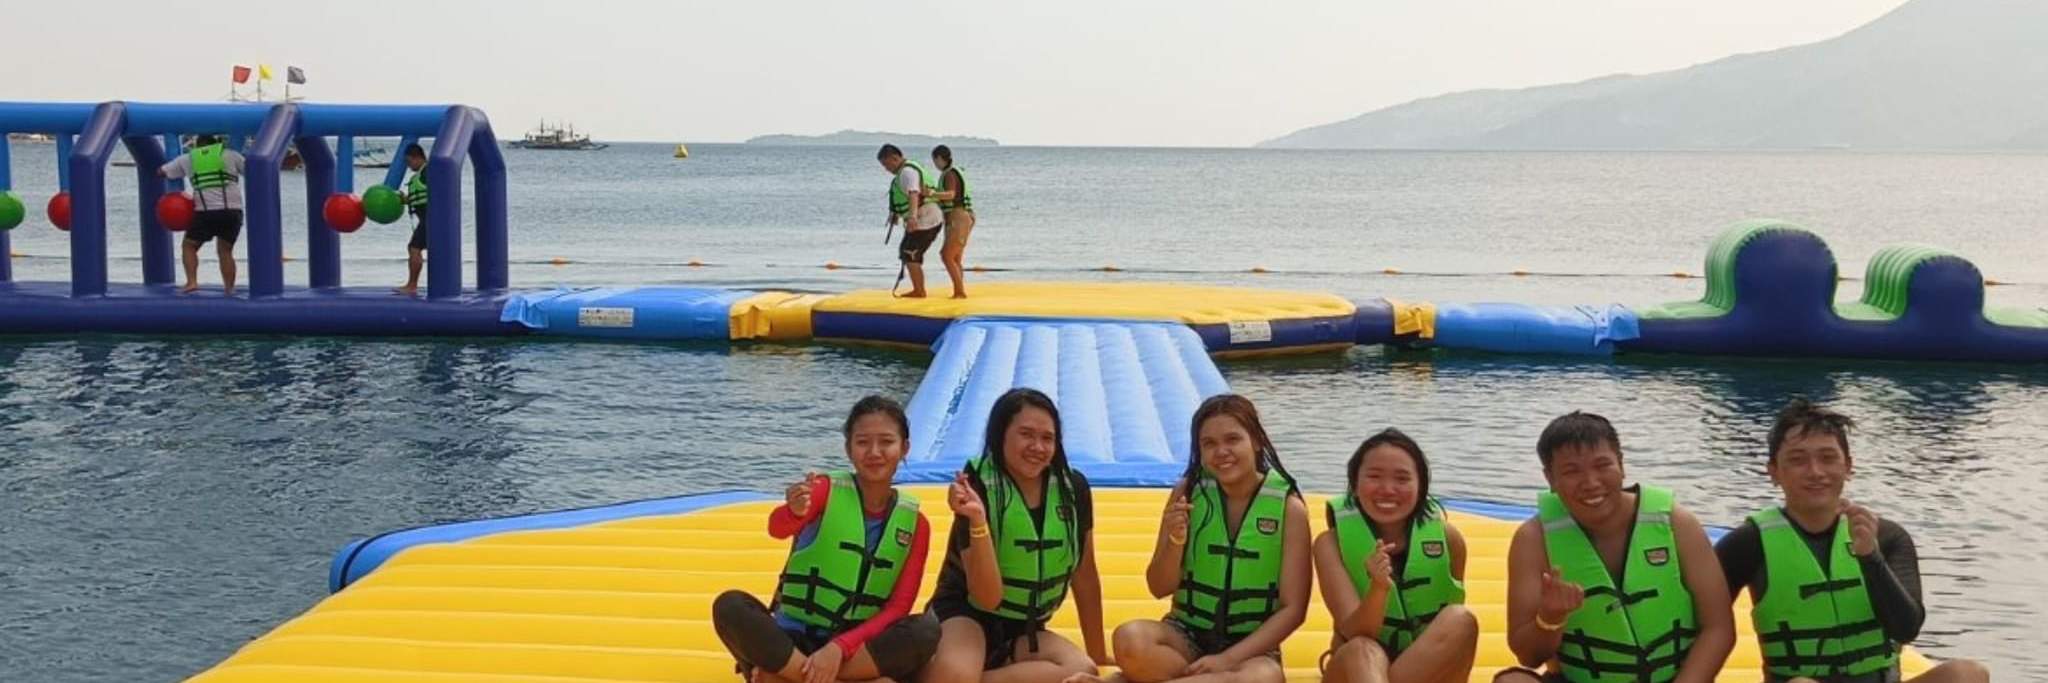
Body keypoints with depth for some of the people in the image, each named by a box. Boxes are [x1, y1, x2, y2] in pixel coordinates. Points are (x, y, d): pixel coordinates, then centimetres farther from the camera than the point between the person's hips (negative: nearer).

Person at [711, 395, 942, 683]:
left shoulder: (915, 524, 3)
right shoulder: (826, 490, -3)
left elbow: (898, 607, -5)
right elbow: (777, 528, -24)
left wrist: (839, 647, -20)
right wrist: (795, 511, -48)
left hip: (858, 646, 2)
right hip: (791, 640, -2)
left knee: (926, 632, -28)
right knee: (730, 606, -28)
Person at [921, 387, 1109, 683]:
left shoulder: (1073, 489, -4)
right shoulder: (978, 488, -17)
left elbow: (1085, 577, 8)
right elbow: (989, 598, -20)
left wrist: (1099, 655, 14)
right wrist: (978, 521, -34)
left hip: (1025, 630, 7)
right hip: (966, 615, -6)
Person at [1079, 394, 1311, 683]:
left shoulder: (1289, 507, -7)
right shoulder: (1188, 492, -2)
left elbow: (1292, 609, -7)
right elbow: (1159, 589, 2)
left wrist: (1227, 659, -18)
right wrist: (1176, 541, -18)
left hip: (1252, 645, 0)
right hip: (1187, 634, 1)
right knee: (1130, 641, -33)